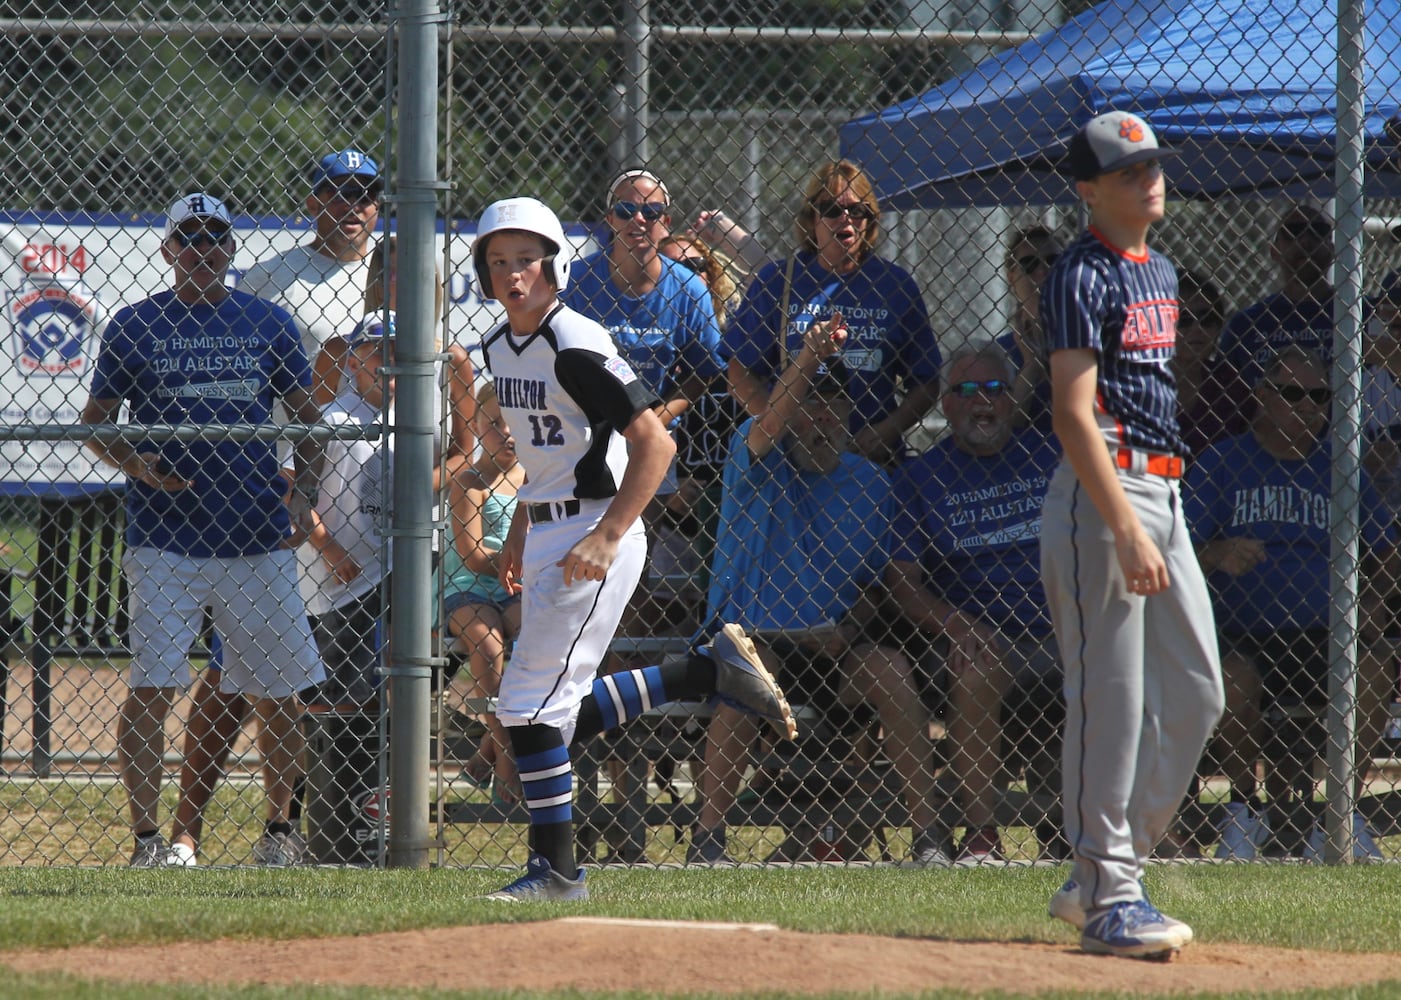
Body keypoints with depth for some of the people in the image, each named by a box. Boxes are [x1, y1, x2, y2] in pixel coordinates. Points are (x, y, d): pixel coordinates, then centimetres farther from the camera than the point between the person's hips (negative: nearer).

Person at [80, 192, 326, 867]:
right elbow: (96, 423, 8)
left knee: (279, 689, 4)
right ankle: (149, 839, -8)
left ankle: (282, 828, 19)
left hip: (256, 537, 2)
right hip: (163, 539, -2)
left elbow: (307, 417, 13)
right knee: (151, 690, -10)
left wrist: (304, 493, -3)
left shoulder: (268, 324, 9)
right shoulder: (135, 325, 6)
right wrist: (132, 463, -13)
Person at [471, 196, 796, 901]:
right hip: (545, 538, 9)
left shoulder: (576, 349, -18)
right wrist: (519, 533, 20)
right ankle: (712, 671, 21)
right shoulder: (500, 348, 10)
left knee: (531, 705, -11)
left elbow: (655, 444, -21)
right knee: (561, 715, 10)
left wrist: (606, 538, -25)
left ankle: (557, 870, -2)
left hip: (596, 537, -9)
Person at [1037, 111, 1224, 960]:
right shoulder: (1084, 276, -11)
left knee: (1196, 692, 8)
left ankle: (1106, 876, 16)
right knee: (1110, 699, -8)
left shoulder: (1160, 271, 17)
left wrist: (1160, 518, 18)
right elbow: (1073, 413, -18)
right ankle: (1107, 896, -5)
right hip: (1103, 495, -9)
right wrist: (1126, 530, -26)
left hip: (1162, 493, 9)